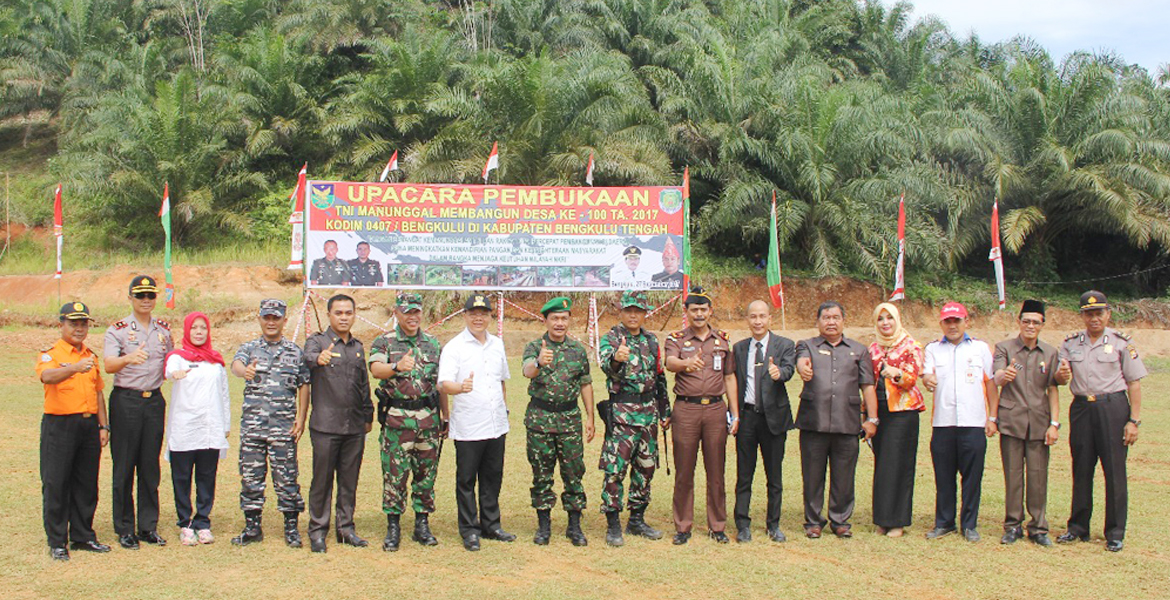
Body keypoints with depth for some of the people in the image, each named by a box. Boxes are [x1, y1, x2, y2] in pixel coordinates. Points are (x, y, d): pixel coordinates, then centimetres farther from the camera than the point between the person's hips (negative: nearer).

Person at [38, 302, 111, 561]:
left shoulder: (91, 356, 15)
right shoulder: (50, 354, -4)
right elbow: (47, 376, -27)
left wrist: (103, 426, 13)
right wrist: (75, 368, -45)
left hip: (89, 424, 5)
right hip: (59, 425, -5)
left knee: (87, 484, 10)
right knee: (55, 484, -1)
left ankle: (83, 536, 21)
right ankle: (56, 542, 7)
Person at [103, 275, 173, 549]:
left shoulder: (164, 329, 11)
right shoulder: (117, 330, -4)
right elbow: (109, 365, -21)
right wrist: (129, 358, -39)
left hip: (155, 400, 4)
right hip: (126, 400, -4)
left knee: (150, 467, 7)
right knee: (124, 467, -1)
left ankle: (148, 526, 14)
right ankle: (124, 529, 6)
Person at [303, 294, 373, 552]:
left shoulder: (358, 347, 16)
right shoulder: (317, 341, -1)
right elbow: (307, 358, -25)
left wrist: (368, 416, 20)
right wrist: (318, 358, -48)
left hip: (355, 426, 5)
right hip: (325, 425, -5)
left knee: (350, 480, 9)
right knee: (322, 480, 1)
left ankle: (346, 528, 19)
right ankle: (317, 530, 10)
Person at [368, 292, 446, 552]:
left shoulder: (433, 343, 13)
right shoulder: (384, 342, 1)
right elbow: (375, 369, -20)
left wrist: (445, 417, 15)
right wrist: (397, 366, -40)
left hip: (429, 419, 3)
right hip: (396, 420, -3)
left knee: (426, 474, 7)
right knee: (394, 475, -1)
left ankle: (422, 525, 18)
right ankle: (393, 528, 9)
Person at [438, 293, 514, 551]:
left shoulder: (497, 344, 12)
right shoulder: (454, 347, -7)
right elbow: (443, 383, -18)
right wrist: (461, 388, -38)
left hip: (496, 426, 5)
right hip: (468, 429, -5)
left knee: (493, 478, 13)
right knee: (467, 480, 2)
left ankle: (491, 525, 25)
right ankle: (469, 531, 12)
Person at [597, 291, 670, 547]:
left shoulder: (651, 340, 12)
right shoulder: (610, 338, -5)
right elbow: (606, 365, -26)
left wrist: (665, 411, 17)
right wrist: (616, 359, -49)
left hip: (649, 411, 6)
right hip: (621, 413, -6)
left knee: (645, 468, 11)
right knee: (614, 470, -7)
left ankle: (637, 520, 22)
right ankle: (613, 525, 1)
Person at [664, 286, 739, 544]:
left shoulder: (723, 339, 11)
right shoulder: (676, 339, 3)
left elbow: (729, 377, 13)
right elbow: (670, 363, -19)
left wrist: (735, 413, 7)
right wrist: (686, 363, -42)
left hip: (716, 409, 2)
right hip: (685, 409, -2)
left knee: (716, 471, 5)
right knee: (683, 471, 2)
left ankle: (717, 526, 16)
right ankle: (683, 526, 12)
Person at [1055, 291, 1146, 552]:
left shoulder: (1121, 342, 1)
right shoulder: (1070, 344, 10)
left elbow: (1134, 383, -2)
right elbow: (1060, 379, 7)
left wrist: (1134, 420, -9)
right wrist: (1062, 374, -18)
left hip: (1113, 408, -3)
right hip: (1081, 408, 3)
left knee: (1115, 470, -2)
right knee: (1081, 469, 9)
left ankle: (1115, 533, 6)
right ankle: (1078, 527, 18)